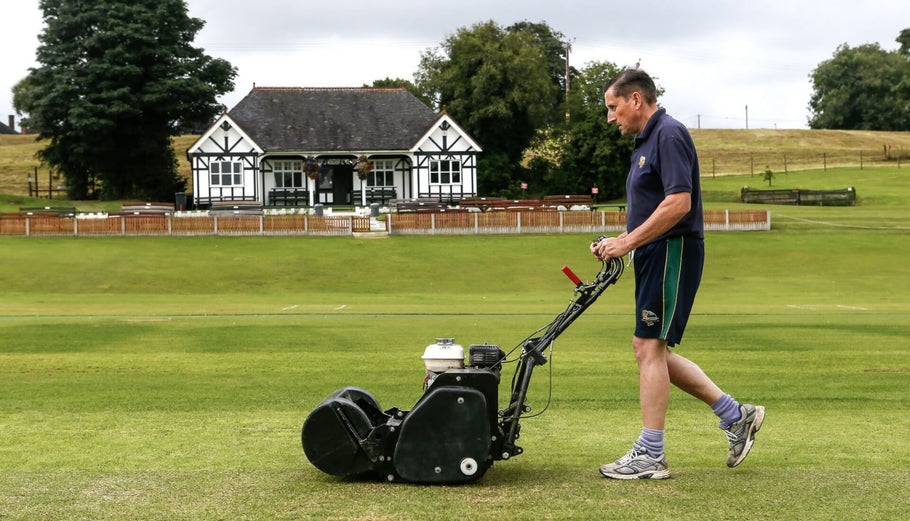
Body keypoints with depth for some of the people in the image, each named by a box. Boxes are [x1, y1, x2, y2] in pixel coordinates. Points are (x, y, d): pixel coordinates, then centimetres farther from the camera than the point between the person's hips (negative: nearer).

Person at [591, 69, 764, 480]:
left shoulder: (669, 135, -13)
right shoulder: (646, 141, 19)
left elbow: (678, 203, -23)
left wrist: (628, 243, -19)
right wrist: (618, 241, 11)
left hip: (672, 253, -10)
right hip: (656, 256, 10)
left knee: (650, 347, -7)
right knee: (649, 349, 11)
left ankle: (649, 456, 0)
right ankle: (735, 415, 17)